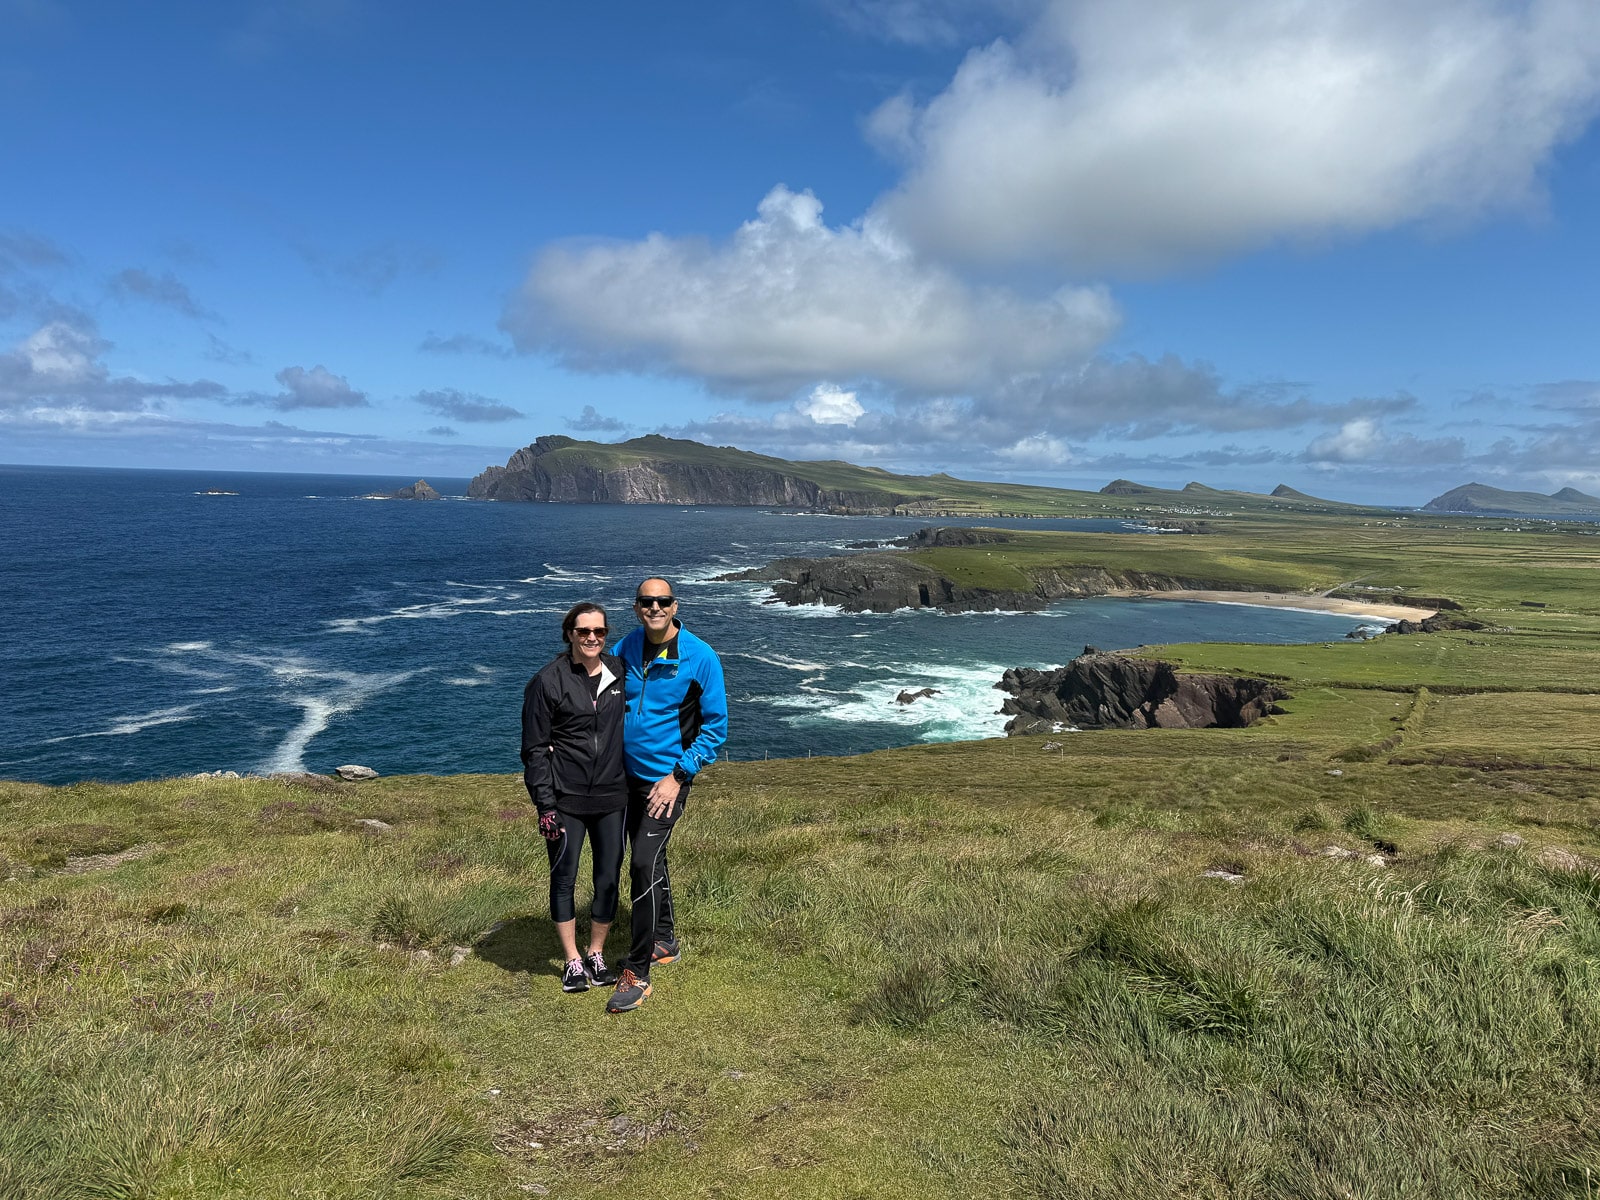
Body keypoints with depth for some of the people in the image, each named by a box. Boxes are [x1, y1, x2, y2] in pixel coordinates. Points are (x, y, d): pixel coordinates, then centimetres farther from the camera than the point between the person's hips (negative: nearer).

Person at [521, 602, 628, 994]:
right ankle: (572, 961, 21)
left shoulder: (619, 673, 4)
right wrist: (545, 805, -11)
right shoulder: (548, 681, -8)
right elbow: (535, 748, -6)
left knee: (609, 877, 9)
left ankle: (596, 954, 27)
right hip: (565, 799, -3)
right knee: (563, 877, 6)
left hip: (611, 796, 3)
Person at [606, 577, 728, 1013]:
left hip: (667, 780, -5)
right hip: (629, 776, 6)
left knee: (644, 864, -13)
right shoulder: (625, 649, -1)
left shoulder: (700, 658, -13)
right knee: (648, 860, 18)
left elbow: (715, 726, -9)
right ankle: (664, 941, 38)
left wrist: (678, 775, -15)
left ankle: (637, 973, -4)